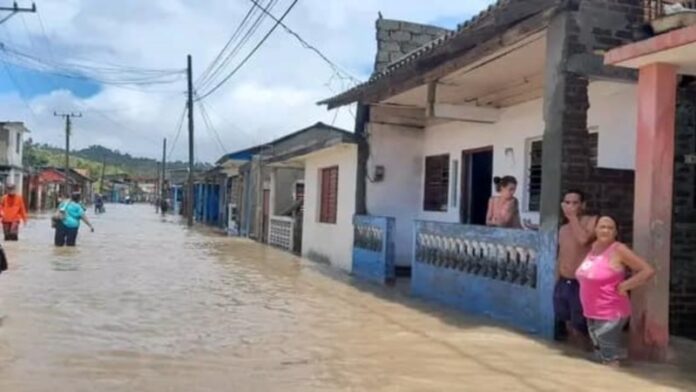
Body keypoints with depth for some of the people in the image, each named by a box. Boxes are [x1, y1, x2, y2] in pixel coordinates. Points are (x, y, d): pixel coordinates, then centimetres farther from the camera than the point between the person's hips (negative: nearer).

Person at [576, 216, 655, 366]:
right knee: (602, 358, 19)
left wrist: (624, 286, -14)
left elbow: (648, 270, -17)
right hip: (592, 314, 8)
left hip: (610, 315, -8)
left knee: (611, 360, -3)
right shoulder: (594, 246, 6)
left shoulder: (619, 250, -15)